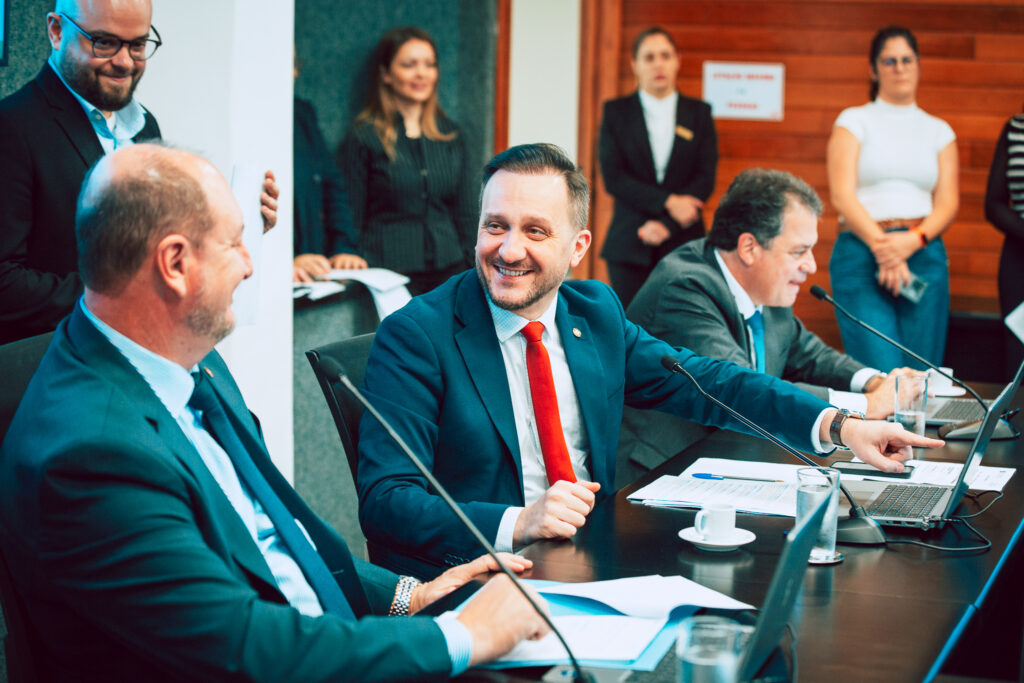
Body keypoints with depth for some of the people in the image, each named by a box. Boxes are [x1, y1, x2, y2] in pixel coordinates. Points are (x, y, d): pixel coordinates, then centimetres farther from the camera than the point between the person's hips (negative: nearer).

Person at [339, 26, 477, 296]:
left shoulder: (451, 135, 15)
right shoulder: (363, 138, 1)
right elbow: (352, 219, 3)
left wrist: (467, 268, 12)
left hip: (447, 273, 4)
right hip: (389, 275, -4)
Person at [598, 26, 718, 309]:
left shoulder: (699, 113, 10)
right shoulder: (616, 112, 8)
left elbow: (706, 178, 2)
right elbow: (613, 177, -3)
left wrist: (667, 225, -10)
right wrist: (668, 203, -13)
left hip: (683, 243, 0)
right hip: (630, 246, 0)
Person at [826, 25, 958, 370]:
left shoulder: (939, 131, 16)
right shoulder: (854, 121, 8)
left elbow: (948, 204, 7)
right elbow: (842, 196, -3)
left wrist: (911, 241, -12)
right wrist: (881, 246, -16)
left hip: (923, 255, 3)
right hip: (861, 255, -3)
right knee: (880, 375, -15)